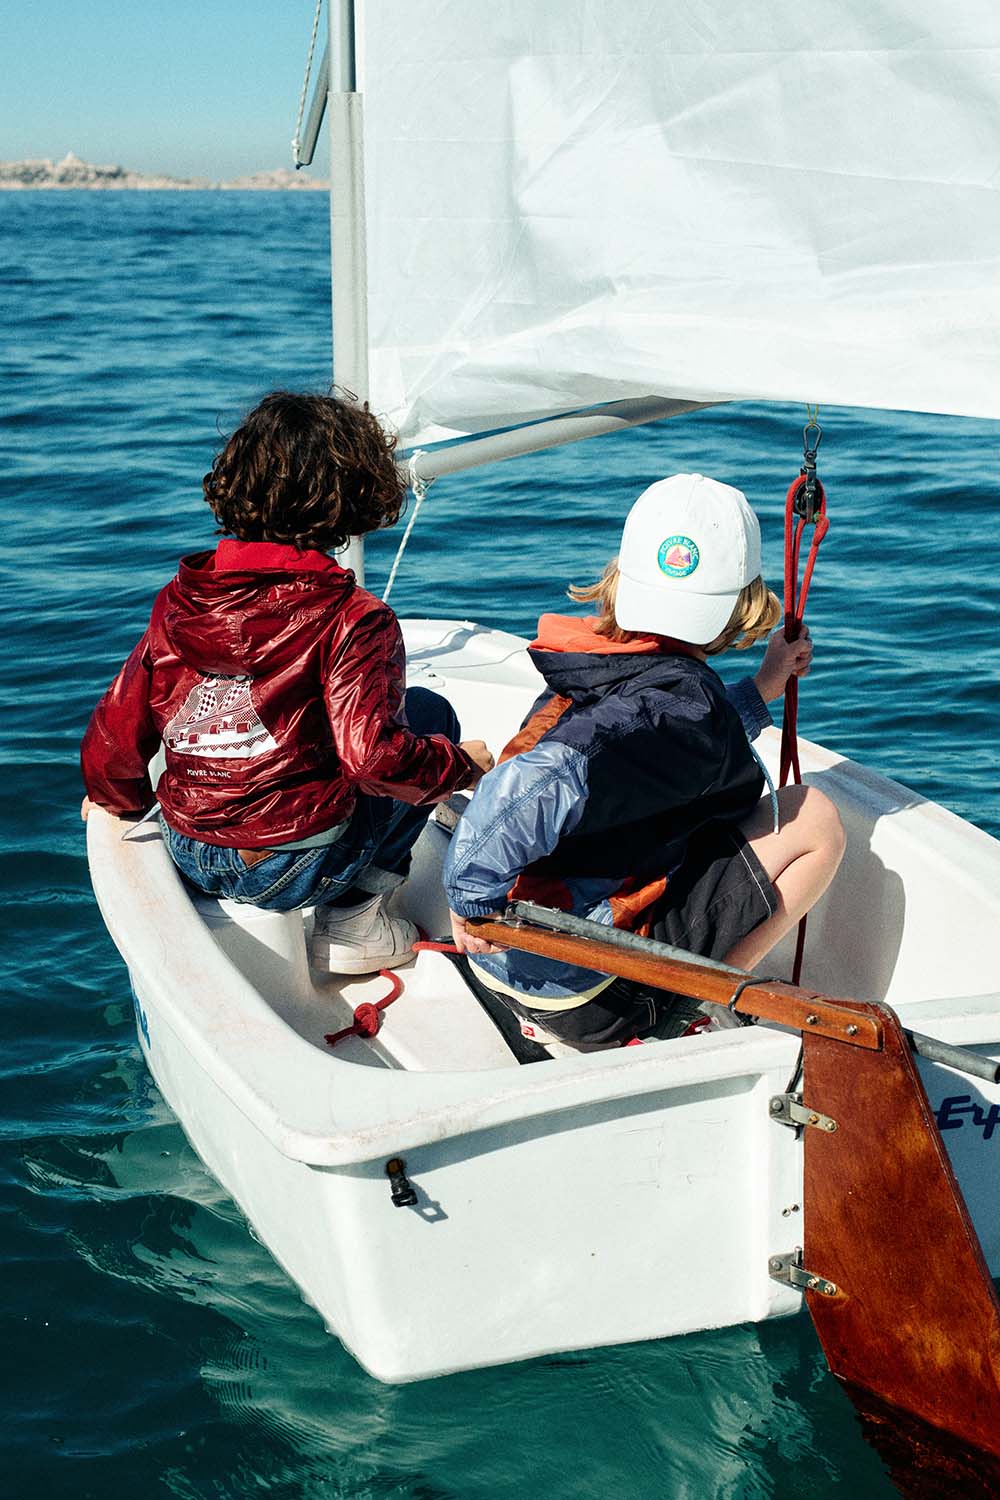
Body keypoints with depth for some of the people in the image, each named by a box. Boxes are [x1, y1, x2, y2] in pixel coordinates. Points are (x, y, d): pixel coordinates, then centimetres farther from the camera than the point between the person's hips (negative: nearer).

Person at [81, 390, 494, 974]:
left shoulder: (180, 597, -1)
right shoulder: (352, 618, -16)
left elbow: (117, 730, 3)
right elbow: (374, 755, -24)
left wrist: (115, 796, 25)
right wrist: (463, 764, -4)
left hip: (189, 857, 6)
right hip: (290, 870, -6)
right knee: (427, 713, 14)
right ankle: (353, 918, 8)